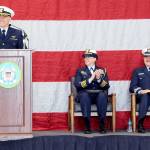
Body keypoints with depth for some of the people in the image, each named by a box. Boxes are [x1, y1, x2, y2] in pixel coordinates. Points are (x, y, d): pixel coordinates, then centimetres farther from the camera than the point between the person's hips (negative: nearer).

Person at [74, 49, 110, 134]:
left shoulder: (102, 70, 16)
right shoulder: (80, 71, 14)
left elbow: (107, 86, 3)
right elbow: (77, 85, -4)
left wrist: (99, 78, -15)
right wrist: (90, 79, -15)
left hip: (99, 94, 0)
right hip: (86, 95, 0)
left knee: (102, 95, -34)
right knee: (84, 95, -35)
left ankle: (102, 125, -31)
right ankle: (87, 126, -35)